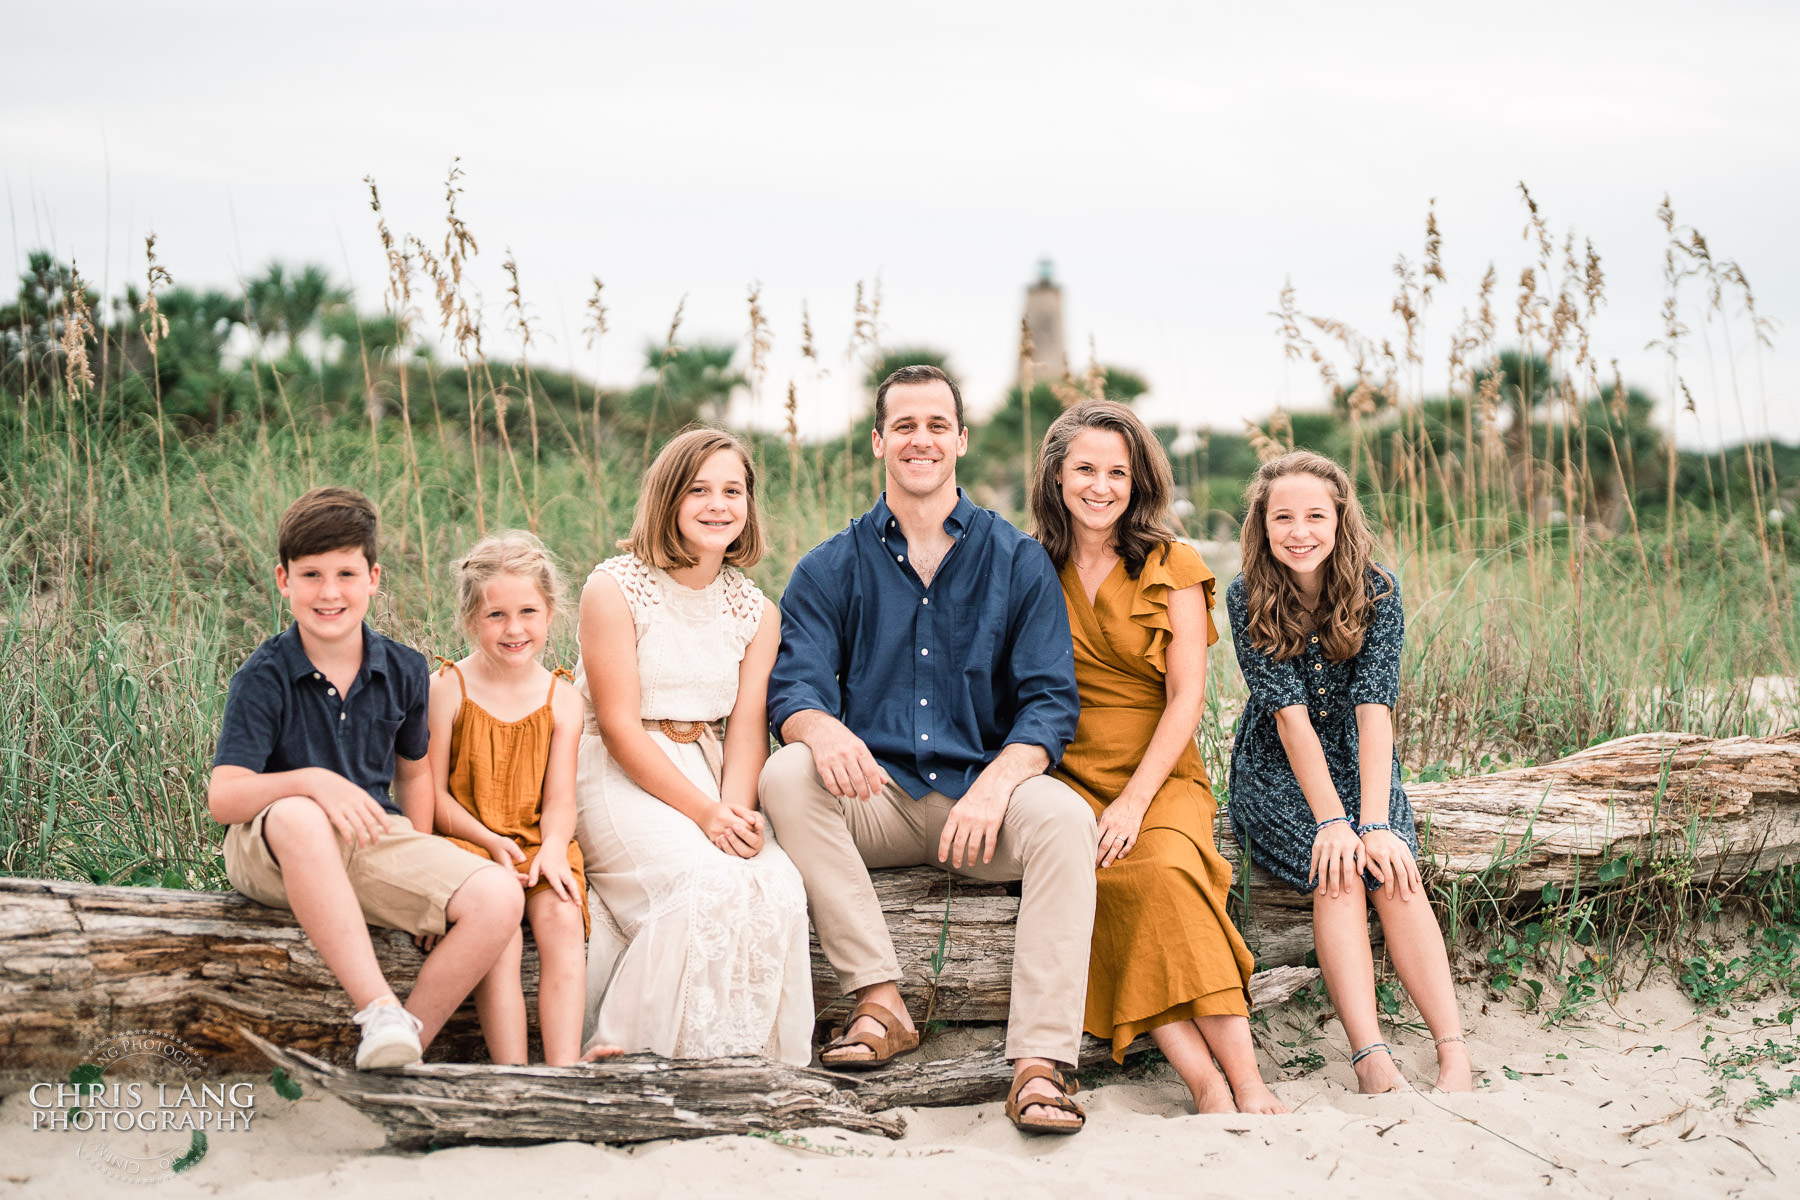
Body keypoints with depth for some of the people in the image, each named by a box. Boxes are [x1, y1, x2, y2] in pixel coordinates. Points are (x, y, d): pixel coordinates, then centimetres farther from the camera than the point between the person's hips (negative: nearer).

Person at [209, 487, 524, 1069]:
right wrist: (312, 780, -35)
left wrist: (422, 865, 8)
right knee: (299, 818, -42)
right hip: (272, 851, -4)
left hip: (374, 840, 4)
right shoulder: (264, 677, -9)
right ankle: (379, 1011, -39)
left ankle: (404, 1049, -11)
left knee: (498, 898, -21)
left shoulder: (403, 671, 5)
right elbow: (222, 796, -18)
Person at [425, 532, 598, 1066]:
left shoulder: (562, 699, 5)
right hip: (466, 839, -2)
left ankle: (564, 1069, -28)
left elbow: (559, 799, 2)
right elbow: (434, 792, -3)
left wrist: (553, 848, -20)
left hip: (538, 843, 2)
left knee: (561, 920, -25)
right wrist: (490, 841, -16)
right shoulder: (448, 689, -3)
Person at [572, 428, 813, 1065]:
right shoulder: (615, 588, -7)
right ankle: (626, 1057, -19)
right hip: (617, 774, -5)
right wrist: (705, 812, -21)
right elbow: (619, 726, -12)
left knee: (778, 887, -24)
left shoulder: (756, 612, 9)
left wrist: (735, 807, -20)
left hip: (707, 772, 5)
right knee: (708, 882, -31)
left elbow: (747, 727, 1)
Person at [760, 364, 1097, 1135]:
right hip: (875, 796, 1)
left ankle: (1040, 1064, -36)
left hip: (982, 791, -1)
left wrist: (996, 783, -21)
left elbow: (1050, 701, -1)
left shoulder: (1017, 562, 7)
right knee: (787, 774, -29)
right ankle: (880, 1000, -27)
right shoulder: (831, 569, 9)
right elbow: (792, 685, -3)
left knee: (1064, 818, -32)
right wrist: (823, 729, -30)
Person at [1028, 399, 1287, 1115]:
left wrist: (1134, 799, -16)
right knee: (1110, 878, -32)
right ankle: (1207, 1083, -36)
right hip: (1067, 776, 1)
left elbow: (1185, 698, -3)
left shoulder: (1173, 568, 5)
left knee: (1164, 869, -34)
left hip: (1162, 777, -1)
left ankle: (1246, 1080, -35)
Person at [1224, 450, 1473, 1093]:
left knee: (1393, 870, -26)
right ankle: (1371, 1060, -38)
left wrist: (1375, 822, -29)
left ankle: (1455, 1056, -34)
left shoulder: (1375, 590, -10)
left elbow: (1374, 707, -19)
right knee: (1337, 871, -29)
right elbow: (1290, 712, -19)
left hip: (1359, 764, 2)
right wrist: (1332, 821, -27)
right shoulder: (1248, 598, -12)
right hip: (1277, 773, -1)